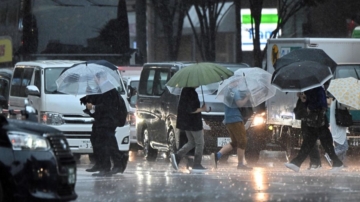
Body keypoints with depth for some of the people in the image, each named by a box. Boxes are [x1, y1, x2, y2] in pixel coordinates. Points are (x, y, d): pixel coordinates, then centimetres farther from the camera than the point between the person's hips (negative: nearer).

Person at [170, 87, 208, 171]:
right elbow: (191, 110, -24)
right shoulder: (192, 93, -21)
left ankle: (177, 156, 5)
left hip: (186, 122, 9)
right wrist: (202, 109, -12)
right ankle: (197, 165, 9)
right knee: (199, 143, 5)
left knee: (191, 143, 19)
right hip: (194, 123, -9)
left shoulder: (185, 91, 7)